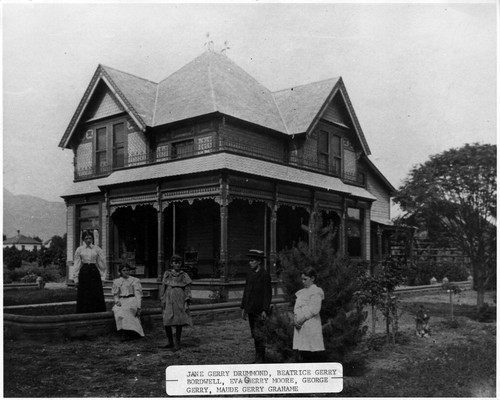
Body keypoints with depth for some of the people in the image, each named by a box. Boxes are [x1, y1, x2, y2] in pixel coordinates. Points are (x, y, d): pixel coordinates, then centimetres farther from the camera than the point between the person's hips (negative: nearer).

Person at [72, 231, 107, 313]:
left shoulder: (97, 249, 5)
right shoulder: (79, 250, 5)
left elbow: (102, 263, 7)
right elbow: (76, 265, 5)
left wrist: (102, 276, 2)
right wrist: (75, 278, 1)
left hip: (94, 272, 0)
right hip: (84, 273, 0)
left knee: (97, 296, -2)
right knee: (84, 297, 0)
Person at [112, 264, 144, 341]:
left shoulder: (135, 280, 5)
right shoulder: (116, 281, 15)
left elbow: (138, 294, -1)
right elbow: (115, 294, 17)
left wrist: (138, 307, -12)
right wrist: (117, 301, -6)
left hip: (132, 300, -3)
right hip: (121, 301, 3)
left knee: (125, 310, -35)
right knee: (117, 310, -32)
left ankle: (124, 334, -34)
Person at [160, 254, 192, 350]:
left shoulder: (184, 275, 5)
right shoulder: (167, 274, 10)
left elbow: (187, 290, 3)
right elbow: (163, 287, 12)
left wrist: (187, 302, -6)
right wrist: (162, 300, 5)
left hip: (179, 301, -1)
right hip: (169, 300, 1)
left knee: (179, 322, -2)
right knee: (166, 322, -4)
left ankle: (177, 343, 13)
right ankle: (170, 342, 14)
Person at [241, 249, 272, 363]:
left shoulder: (264, 275, -10)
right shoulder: (250, 274, 12)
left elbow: (268, 294, -13)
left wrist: (264, 310, -18)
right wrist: (243, 308, 14)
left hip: (259, 311, -7)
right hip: (251, 310, 7)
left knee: (258, 334, -7)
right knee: (254, 335, 12)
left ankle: (261, 358, 3)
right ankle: (258, 358, 21)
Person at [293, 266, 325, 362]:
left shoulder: (316, 291, -7)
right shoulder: (302, 292, 17)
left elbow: (314, 310, -13)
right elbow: (297, 307, 16)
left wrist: (301, 320, -14)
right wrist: (295, 318, -1)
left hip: (311, 325, -7)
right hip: (300, 325, 8)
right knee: (303, 352, 9)